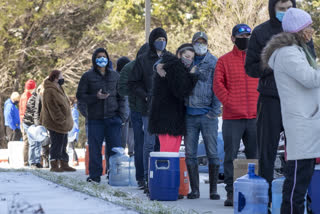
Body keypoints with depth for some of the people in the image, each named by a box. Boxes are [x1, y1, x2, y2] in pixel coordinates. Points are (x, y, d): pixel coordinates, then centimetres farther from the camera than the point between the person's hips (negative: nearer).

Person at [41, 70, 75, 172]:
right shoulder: (50, 92, -18)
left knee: (63, 144, 14)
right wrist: (61, 120, -22)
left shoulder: (58, 89, 15)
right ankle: (54, 165, -1)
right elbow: (53, 109, -22)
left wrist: (65, 121, 21)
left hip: (63, 124, 10)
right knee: (56, 144, -6)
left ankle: (64, 164, 20)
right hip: (55, 124, -10)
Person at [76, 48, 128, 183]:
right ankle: (95, 176, 8)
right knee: (95, 149, 0)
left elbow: (121, 97, 15)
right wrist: (96, 97, -14)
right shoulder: (88, 76, 5)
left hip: (113, 117, 2)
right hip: (95, 119, -2)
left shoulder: (114, 76, 13)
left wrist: (121, 115, 4)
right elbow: (80, 96, 2)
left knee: (115, 148, -3)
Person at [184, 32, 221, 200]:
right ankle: (194, 189, 10)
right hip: (190, 115, 3)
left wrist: (215, 111, -9)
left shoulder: (213, 63, 2)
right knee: (190, 154, 3)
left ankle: (213, 190, 4)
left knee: (212, 153, -2)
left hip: (208, 115, -3)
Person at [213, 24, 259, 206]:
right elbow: (218, 85, 0)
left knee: (255, 156, 5)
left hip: (255, 117, 2)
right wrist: (229, 103, -10)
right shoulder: (224, 61, 6)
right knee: (231, 156, -1)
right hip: (232, 118, -2)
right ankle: (231, 192, 3)